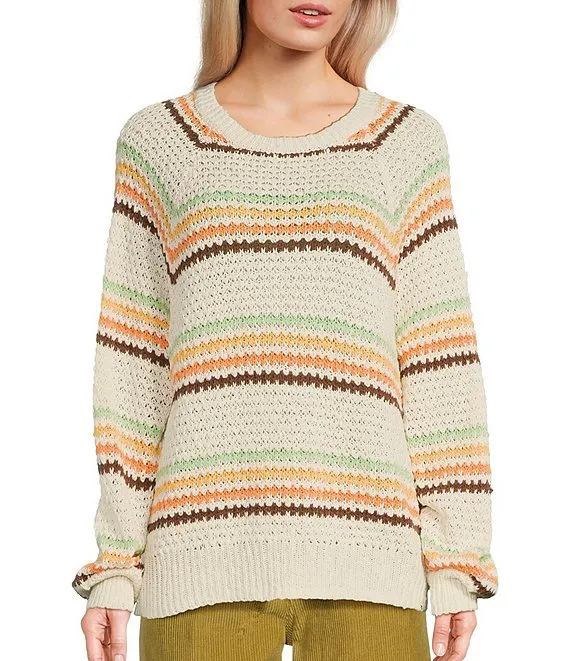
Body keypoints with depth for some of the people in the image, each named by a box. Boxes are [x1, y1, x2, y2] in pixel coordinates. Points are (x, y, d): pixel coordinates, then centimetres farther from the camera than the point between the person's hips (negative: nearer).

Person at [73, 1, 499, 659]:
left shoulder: (409, 143, 12)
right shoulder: (158, 140, 12)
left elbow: (441, 364, 9)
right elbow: (128, 365, 9)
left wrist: (453, 560, 2)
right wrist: (113, 567, 4)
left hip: (368, 558, 0)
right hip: (204, 549, 0)